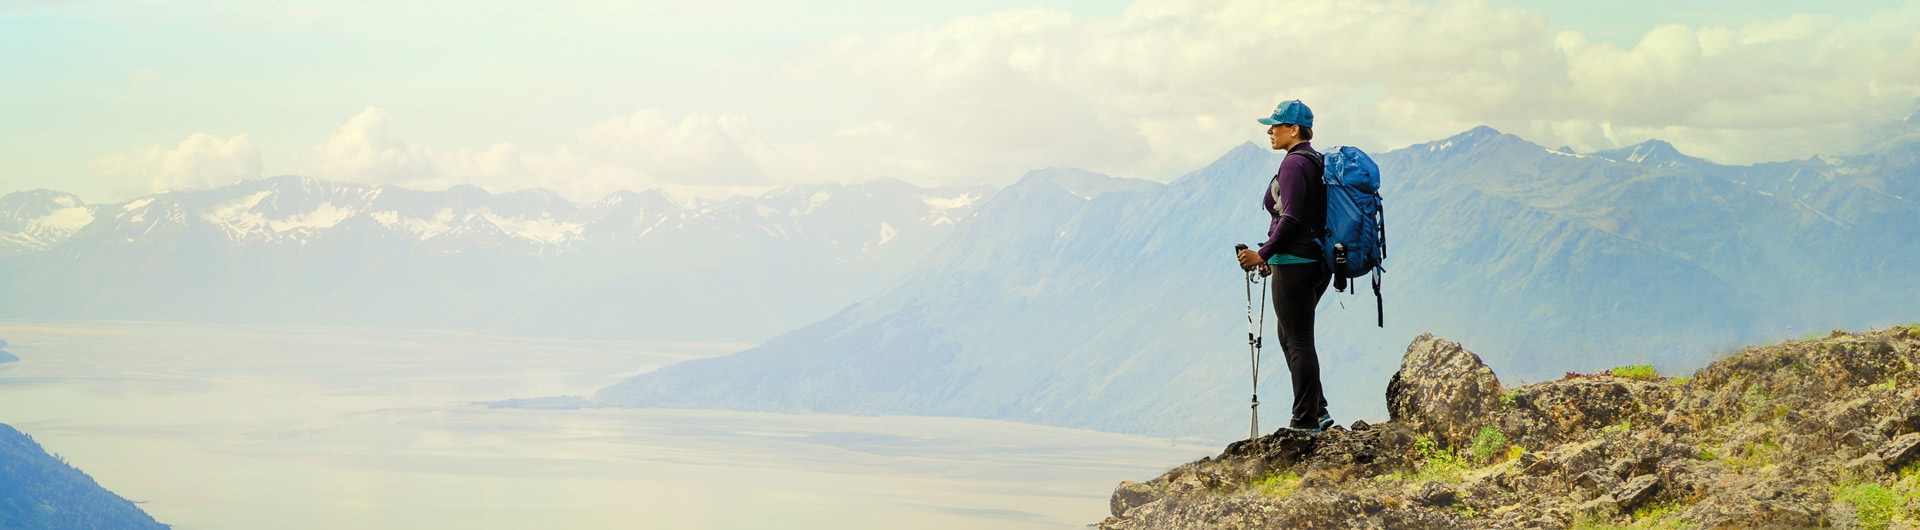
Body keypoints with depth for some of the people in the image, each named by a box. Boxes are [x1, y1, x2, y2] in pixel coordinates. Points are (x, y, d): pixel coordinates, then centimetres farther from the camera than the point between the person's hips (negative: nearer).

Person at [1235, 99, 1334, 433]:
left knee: (1298, 341, -4)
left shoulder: (1294, 163, -13)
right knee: (1290, 337, 18)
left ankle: (1306, 421, 0)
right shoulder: (1316, 162, 16)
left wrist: (1263, 254, -14)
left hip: (1294, 264, -10)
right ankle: (1318, 411, 18)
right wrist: (1273, 257, 22)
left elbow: (1291, 218, -21)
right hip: (1318, 263, 10)